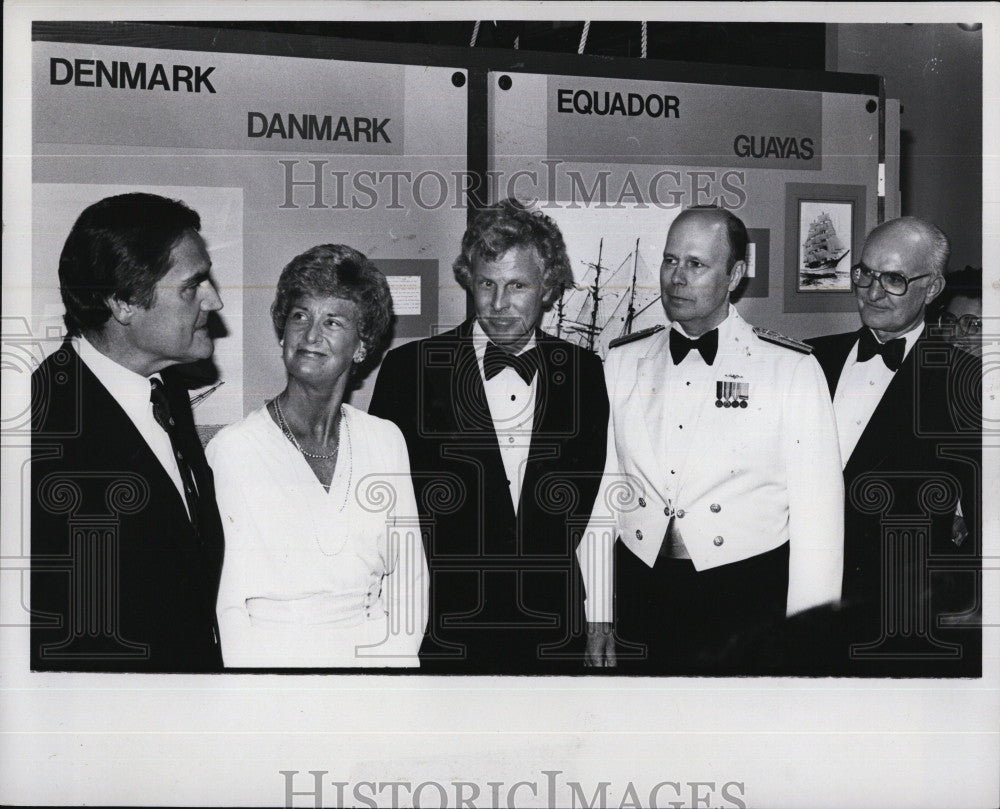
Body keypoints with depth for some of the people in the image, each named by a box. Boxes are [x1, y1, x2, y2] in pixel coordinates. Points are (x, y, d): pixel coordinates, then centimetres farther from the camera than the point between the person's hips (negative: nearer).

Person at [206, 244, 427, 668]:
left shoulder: (386, 441, 8)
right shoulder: (231, 450, -3)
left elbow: (409, 578, 12)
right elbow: (225, 604, -3)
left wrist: (393, 651, -3)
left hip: (378, 657, 3)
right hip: (276, 660, -3)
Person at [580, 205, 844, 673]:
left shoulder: (793, 370, -2)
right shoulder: (622, 362, 8)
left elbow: (817, 514, -5)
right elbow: (600, 496, 8)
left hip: (749, 598, -2)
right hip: (641, 593, 3)